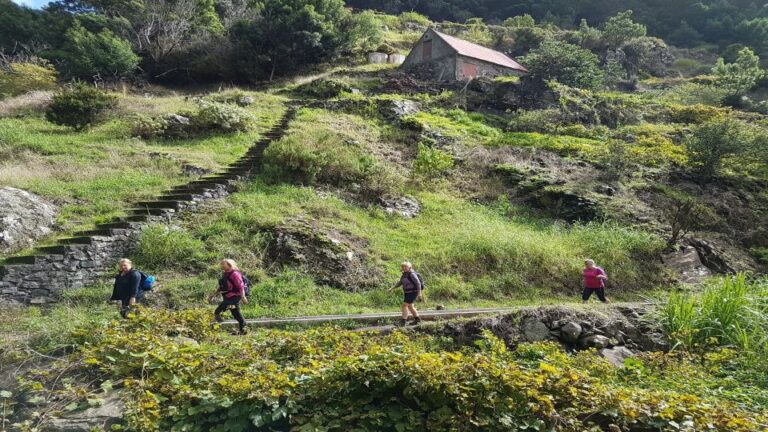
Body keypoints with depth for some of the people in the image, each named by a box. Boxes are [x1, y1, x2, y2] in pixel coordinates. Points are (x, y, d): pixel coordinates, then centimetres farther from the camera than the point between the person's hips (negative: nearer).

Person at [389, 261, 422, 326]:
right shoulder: (404, 274, 10)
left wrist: (419, 293, -23)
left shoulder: (412, 274, -18)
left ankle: (403, 321, -15)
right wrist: (392, 288, 12)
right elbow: (400, 282, 18)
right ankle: (417, 318, 31)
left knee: (404, 305, -14)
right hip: (407, 292, 10)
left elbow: (418, 283, -19)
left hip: (413, 292, -10)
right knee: (409, 306, 17)